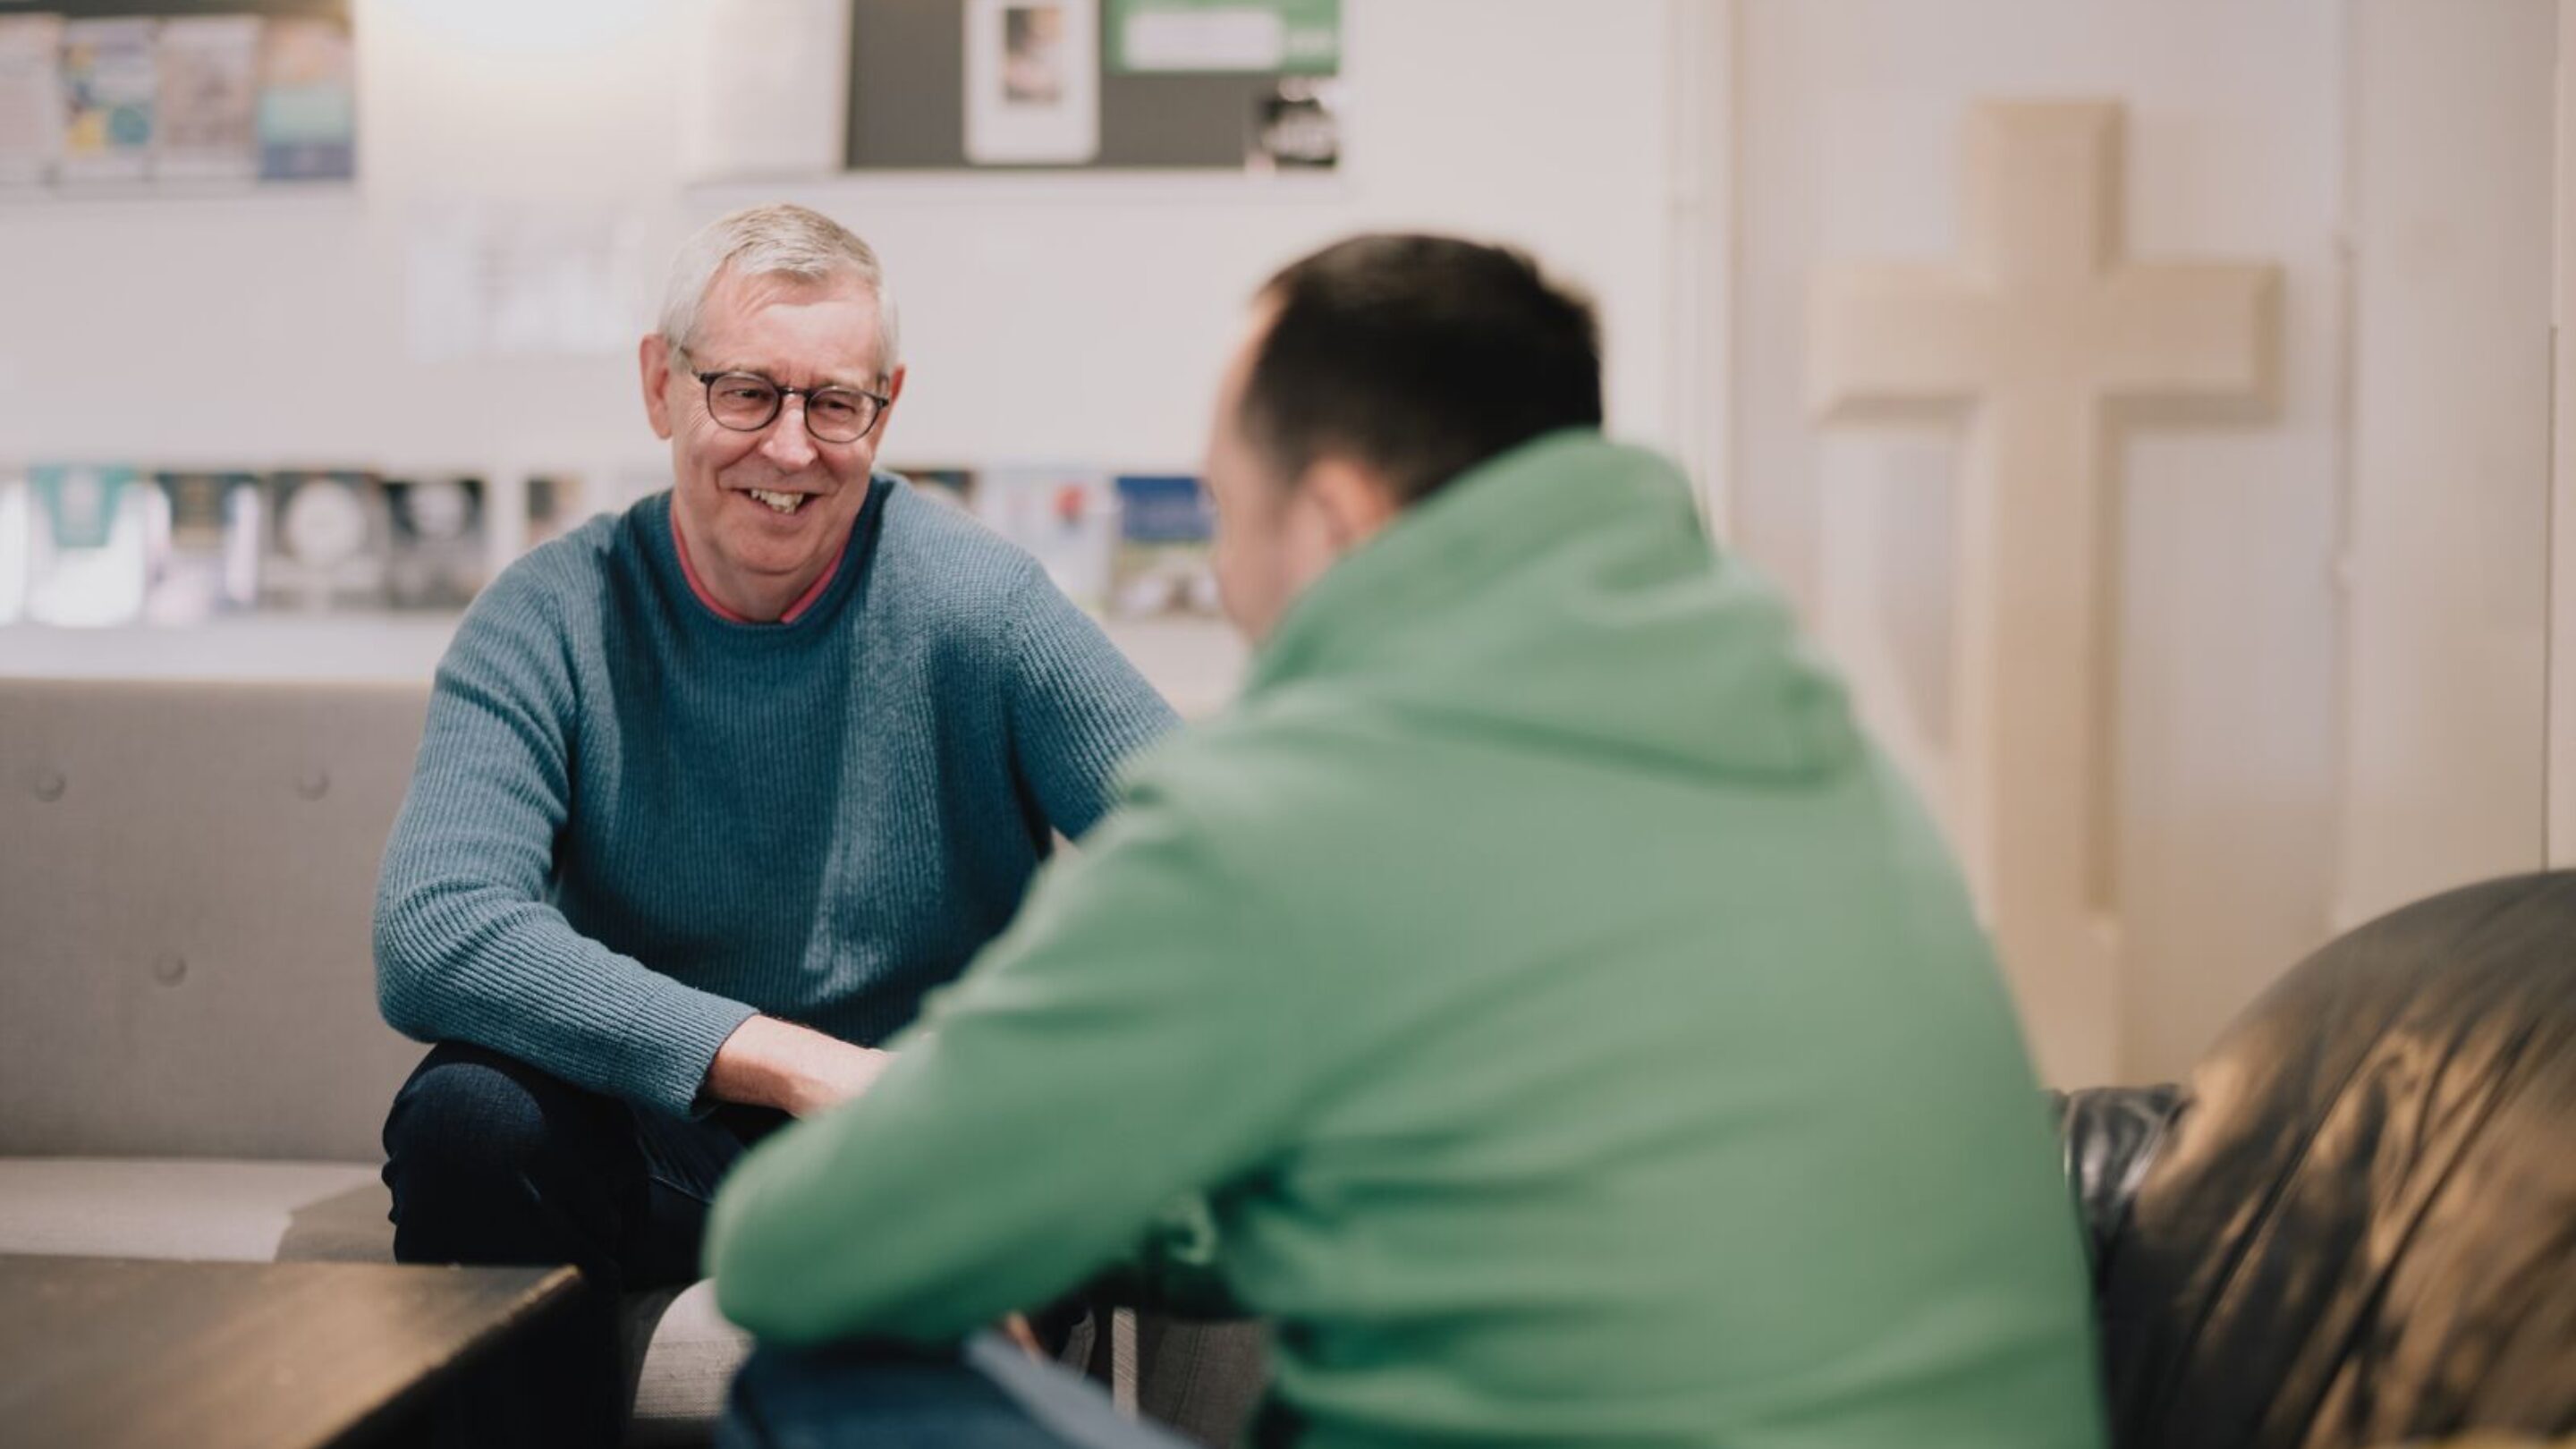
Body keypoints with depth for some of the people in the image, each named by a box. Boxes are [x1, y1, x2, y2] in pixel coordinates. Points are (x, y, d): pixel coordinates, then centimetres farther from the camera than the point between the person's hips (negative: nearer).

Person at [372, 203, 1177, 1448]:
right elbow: (433, 938, -24)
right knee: (467, 1117, -29)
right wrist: (800, 1066, -32)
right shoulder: (549, 624, -8)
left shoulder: (975, 599, -9)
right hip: (649, 1135, 0)